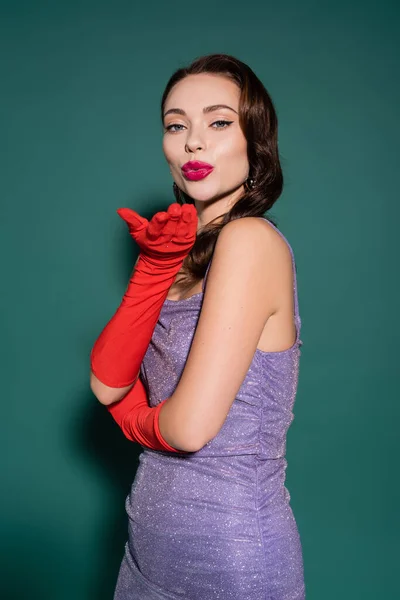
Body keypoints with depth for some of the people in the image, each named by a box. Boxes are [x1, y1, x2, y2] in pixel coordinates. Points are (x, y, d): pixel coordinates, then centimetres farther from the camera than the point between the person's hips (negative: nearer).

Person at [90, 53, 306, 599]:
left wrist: (138, 420, -4)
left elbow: (191, 426, -26)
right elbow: (107, 384, -4)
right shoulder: (189, 247, 5)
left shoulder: (251, 240, -19)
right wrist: (156, 265, -15)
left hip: (231, 556, -7)